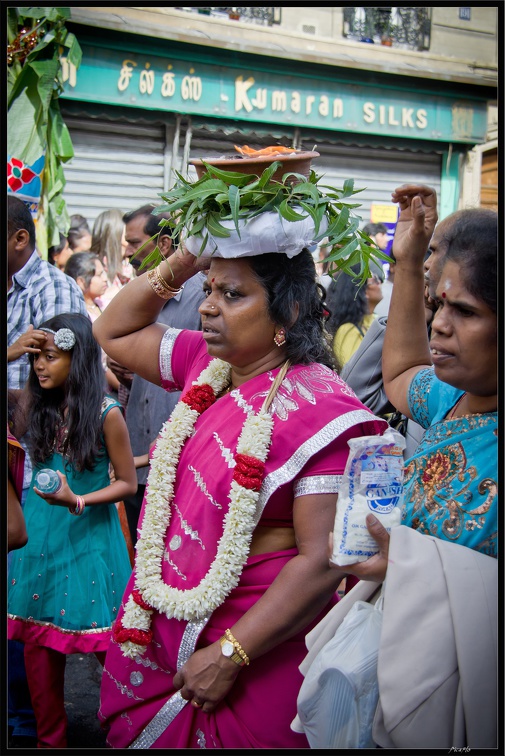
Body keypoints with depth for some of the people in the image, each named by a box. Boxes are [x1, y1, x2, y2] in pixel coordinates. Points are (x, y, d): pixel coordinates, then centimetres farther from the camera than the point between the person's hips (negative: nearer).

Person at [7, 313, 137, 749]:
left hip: (88, 537, -4)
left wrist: (77, 501, -19)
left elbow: (127, 483, -5)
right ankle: (50, 738, 26)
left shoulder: (106, 414, -10)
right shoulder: (35, 408, 4)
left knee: (102, 642, 3)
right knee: (37, 642, 9)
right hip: (38, 535, 5)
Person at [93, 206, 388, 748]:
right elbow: (113, 333, 14)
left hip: (253, 647, -7)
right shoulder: (207, 364, 1)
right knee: (135, 733, 23)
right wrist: (177, 266, -1)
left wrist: (229, 655, -21)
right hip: (162, 623, 7)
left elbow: (323, 560, -25)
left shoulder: (317, 409, -22)